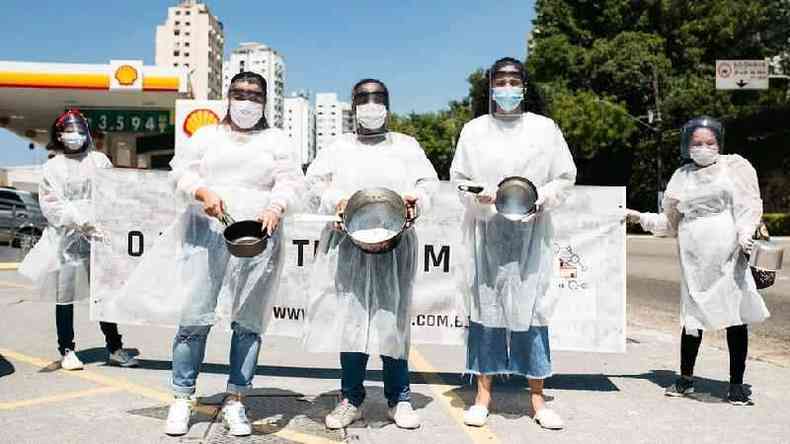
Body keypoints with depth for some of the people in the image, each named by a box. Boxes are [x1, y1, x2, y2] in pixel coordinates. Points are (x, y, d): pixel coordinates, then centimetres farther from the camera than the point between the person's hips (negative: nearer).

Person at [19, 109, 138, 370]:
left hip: (98, 237, 1)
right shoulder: (53, 166, 4)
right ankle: (67, 351, 18)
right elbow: (51, 204, -4)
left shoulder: (99, 160, 9)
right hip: (66, 239, -1)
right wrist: (81, 222, -16)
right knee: (65, 297, 6)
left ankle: (114, 349, 10)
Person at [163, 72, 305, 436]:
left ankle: (235, 401, 11)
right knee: (195, 317, -3)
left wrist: (276, 207, -19)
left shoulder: (277, 140, 14)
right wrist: (204, 193, -14)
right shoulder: (206, 136, 16)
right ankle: (182, 399, 8)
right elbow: (181, 173, 7)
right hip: (207, 234, 0)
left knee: (248, 322, 1)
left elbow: (291, 183, 3)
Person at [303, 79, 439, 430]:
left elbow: (429, 183, 9)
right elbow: (314, 182, 6)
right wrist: (336, 200, -12)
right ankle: (351, 399, 13)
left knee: (392, 319, 0)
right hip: (347, 245, 1)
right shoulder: (338, 147, 16)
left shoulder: (406, 146, 16)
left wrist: (414, 198, -11)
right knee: (349, 317, 1)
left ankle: (399, 399, 12)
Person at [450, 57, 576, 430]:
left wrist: (542, 200, -10)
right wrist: (478, 195, -11)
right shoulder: (474, 130, 8)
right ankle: (483, 395, 12)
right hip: (486, 232, 0)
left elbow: (565, 176, 7)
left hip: (531, 233, 0)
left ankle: (537, 399, 10)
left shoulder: (544, 128, 7)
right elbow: (457, 177, 8)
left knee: (531, 309, -1)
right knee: (485, 307, 1)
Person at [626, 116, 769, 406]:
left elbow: (749, 205, 0)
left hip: (729, 254, -2)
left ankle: (736, 384, 13)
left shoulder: (736, 166, 8)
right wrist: (641, 218, 12)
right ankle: (686, 379, 20)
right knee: (693, 317, 5)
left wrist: (745, 235, -15)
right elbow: (669, 221, 22)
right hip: (694, 257, 2)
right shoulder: (682, 177, 16)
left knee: (736, 317, 2)